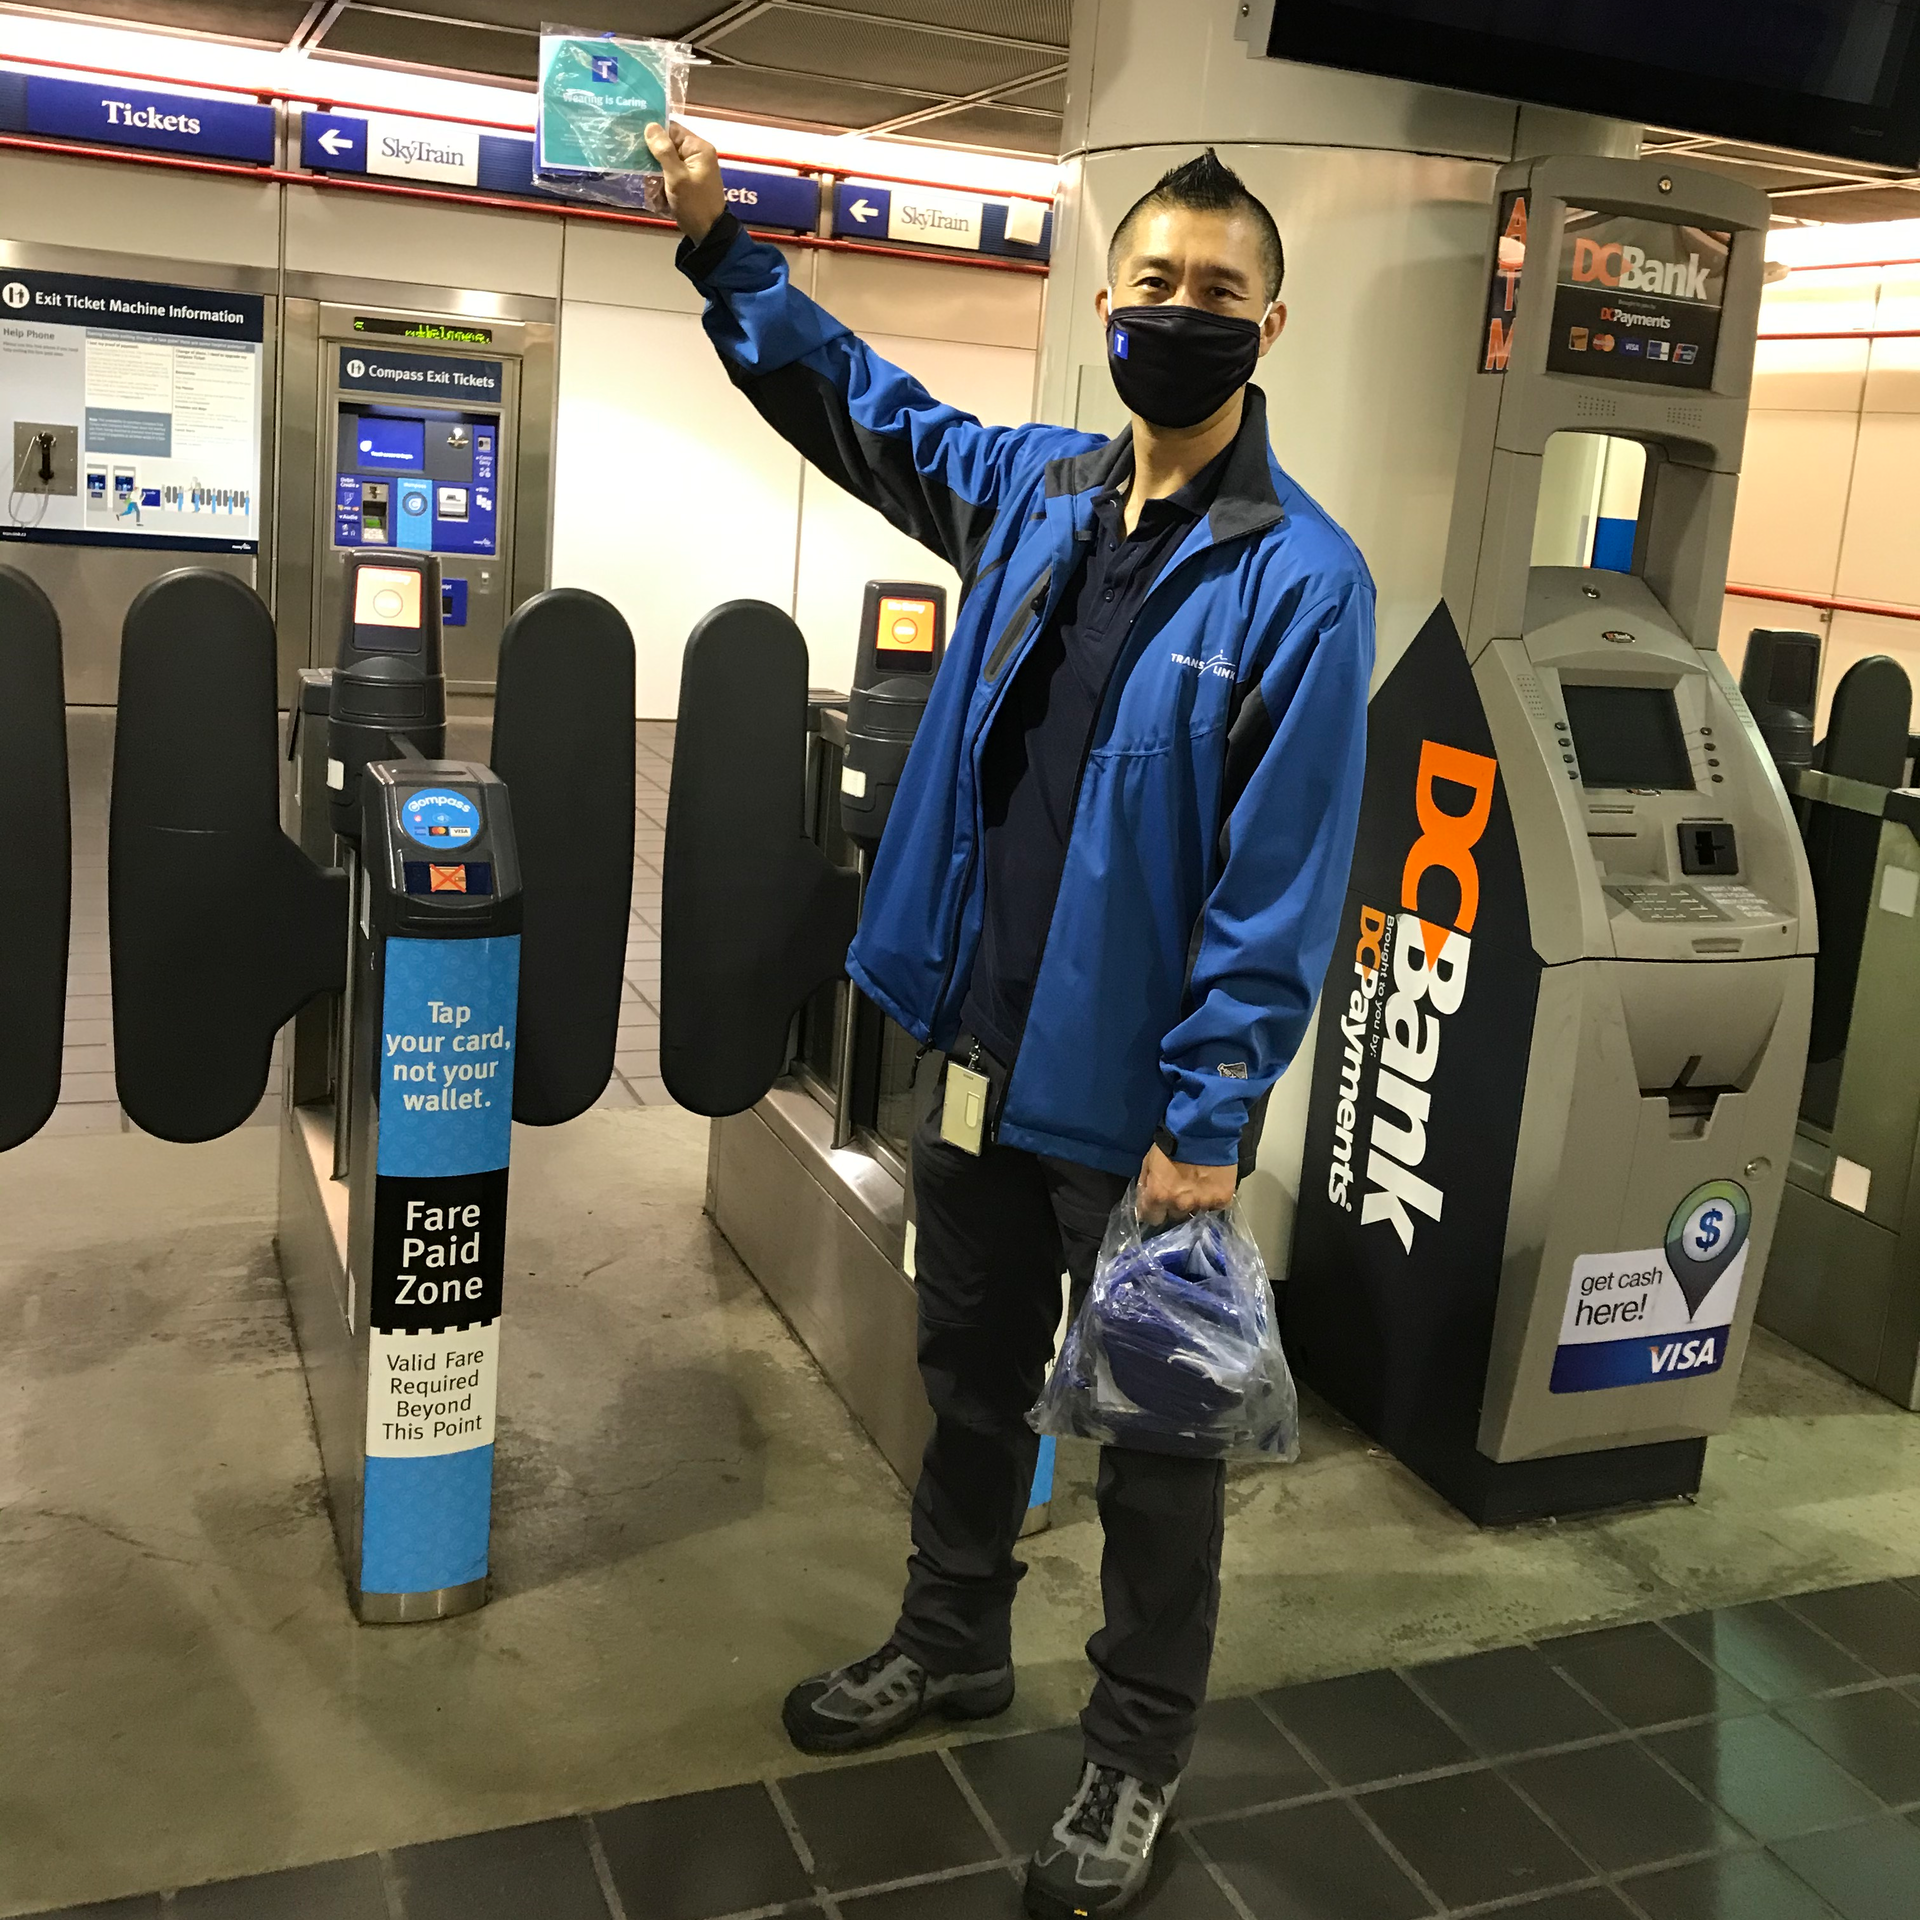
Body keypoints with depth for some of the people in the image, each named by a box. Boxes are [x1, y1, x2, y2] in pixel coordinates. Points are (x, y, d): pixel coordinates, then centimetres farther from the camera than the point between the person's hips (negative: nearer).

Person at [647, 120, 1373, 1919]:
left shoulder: (1300, 579, -14)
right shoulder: (1031, 486, 3)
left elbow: (1280, 887, -17)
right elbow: (855, 400, 21)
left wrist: (1209, 1121, -19)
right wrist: (722, 245, 13)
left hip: (1136, 1096, -5)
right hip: (984, 1051, 6)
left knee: (1151, 1433, 11)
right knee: (971, 1378, 22)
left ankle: (1136, 1756, 31)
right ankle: (953, 1642, 45)